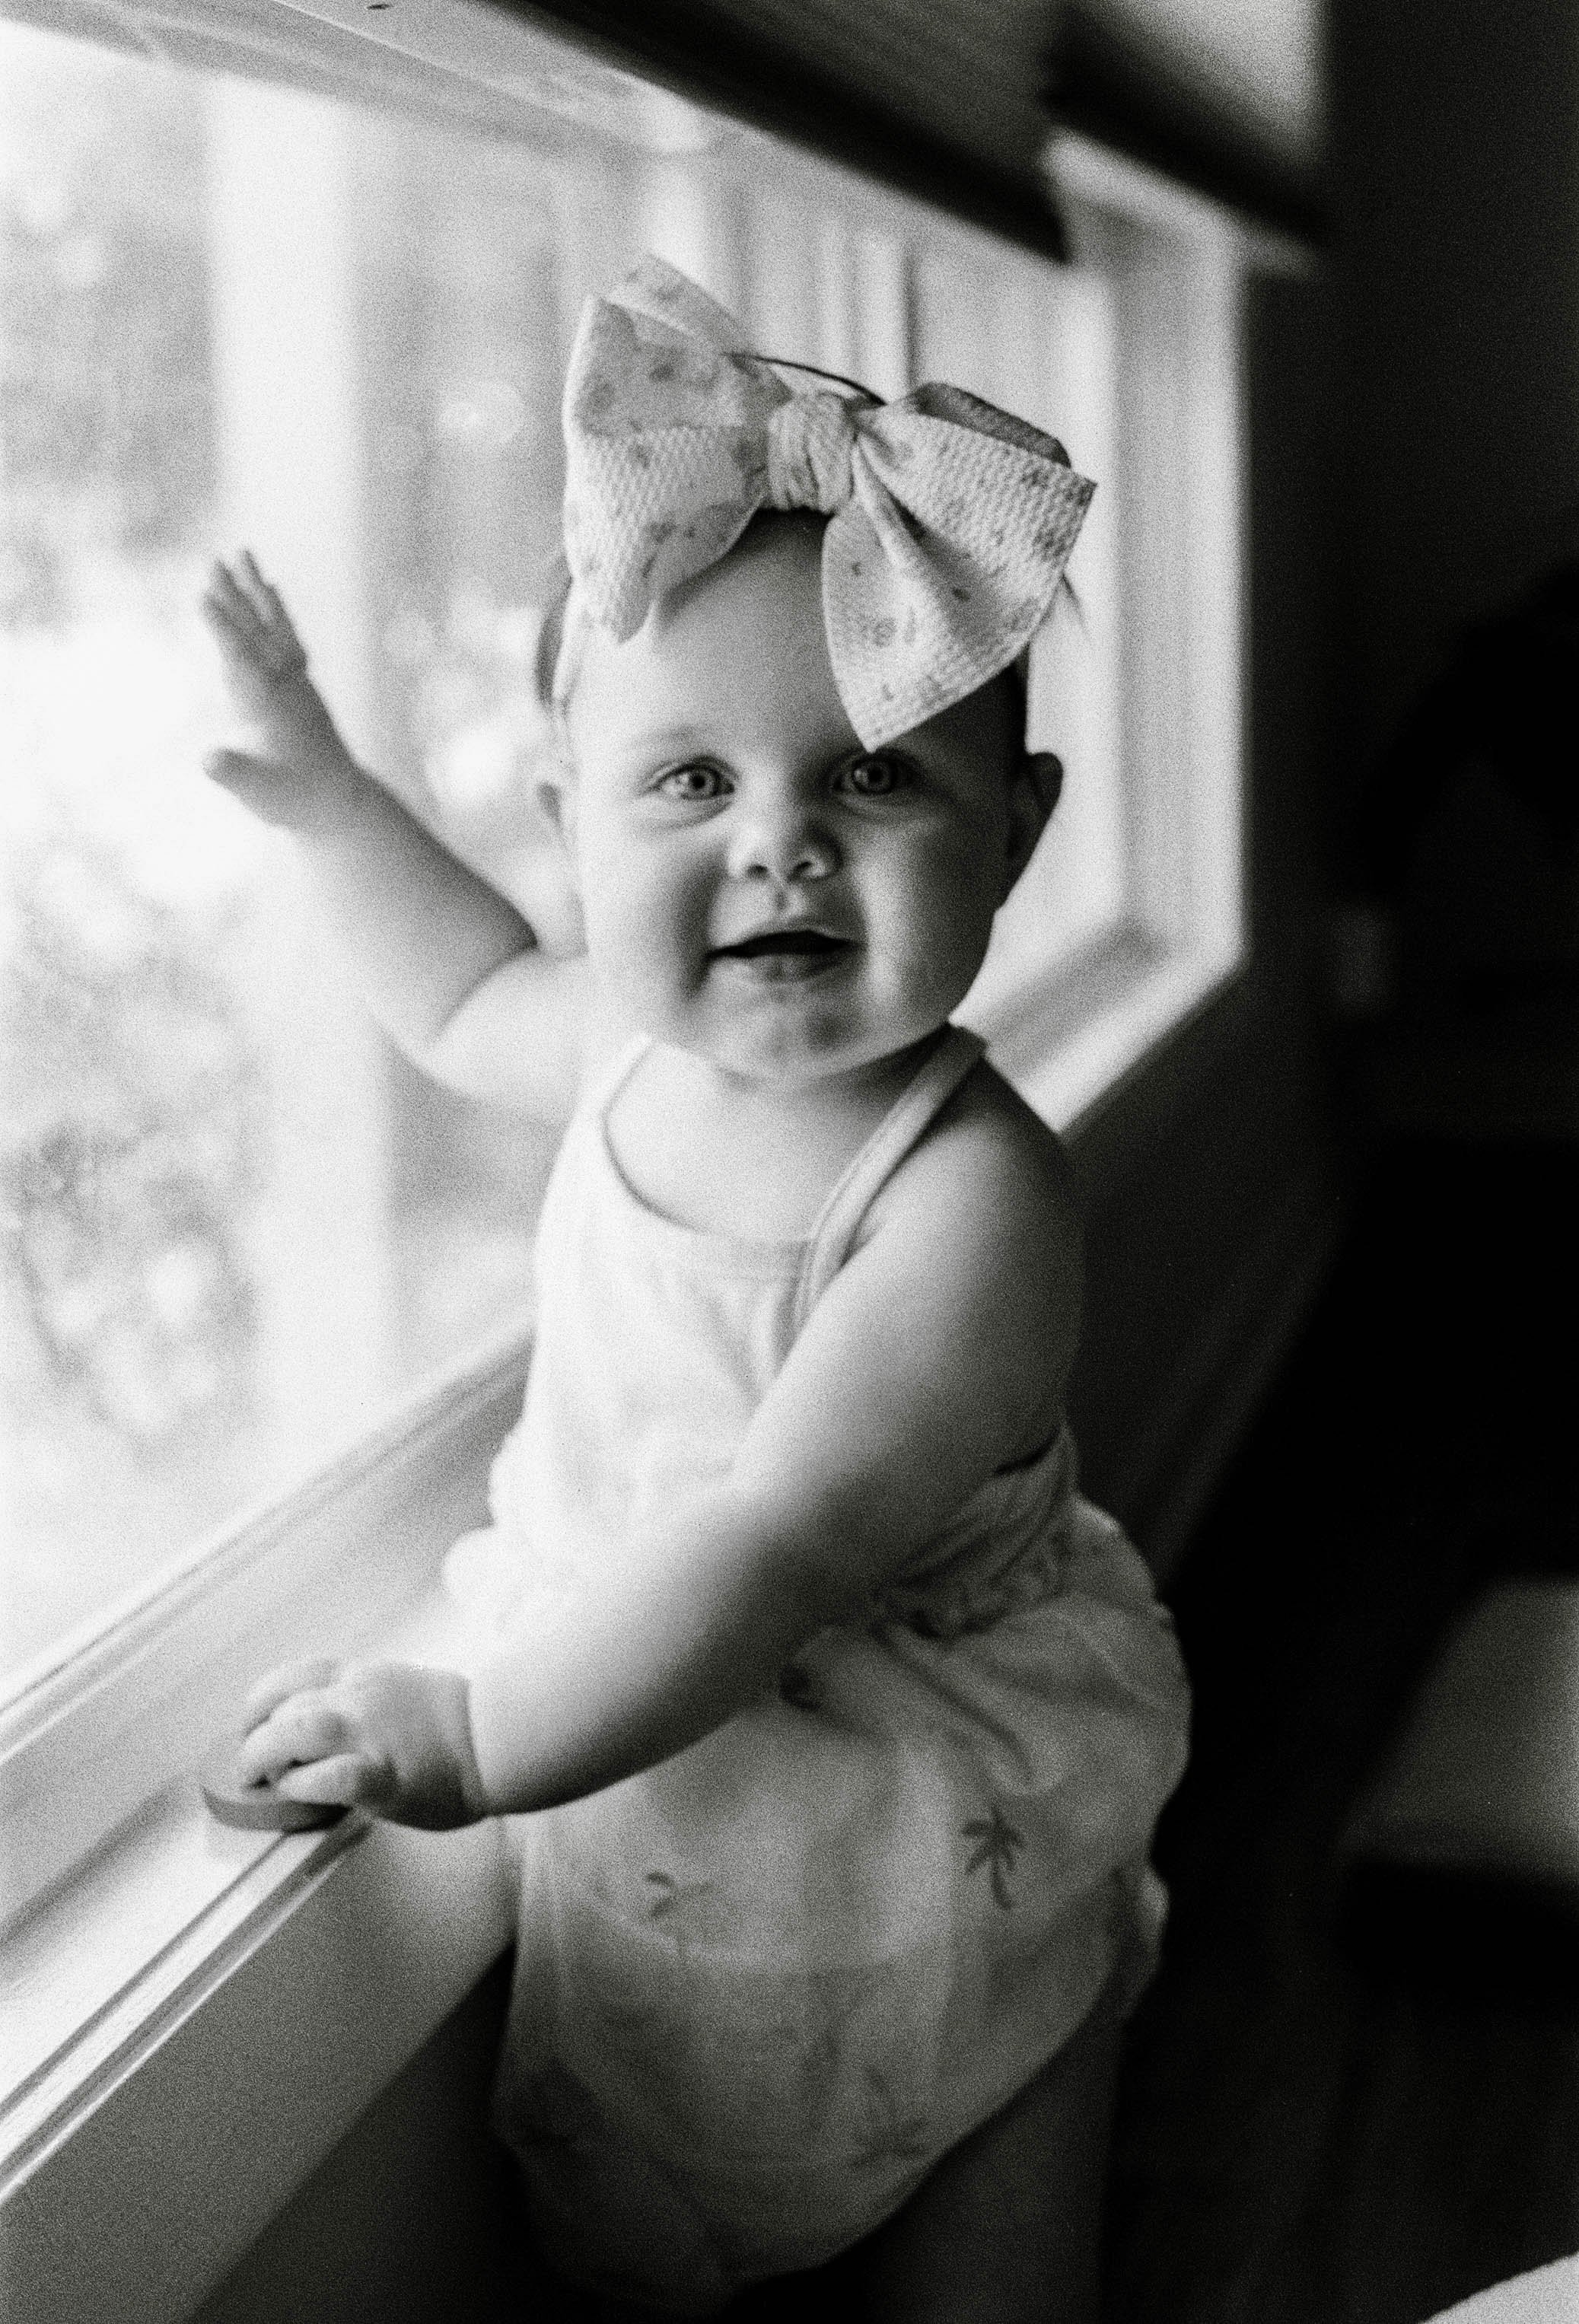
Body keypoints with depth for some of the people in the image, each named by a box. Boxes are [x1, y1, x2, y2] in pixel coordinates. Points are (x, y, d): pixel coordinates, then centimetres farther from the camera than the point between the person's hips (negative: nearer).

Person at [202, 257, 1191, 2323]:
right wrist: (326, 795, 11)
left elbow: (780, 1542, -37)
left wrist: (483, 1735, -36)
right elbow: (477, 1000, 16)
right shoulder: (643, 1052, -8)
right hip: (641, 1818, 6)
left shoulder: (970, 1193, -31)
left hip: (915, 1908, -6)